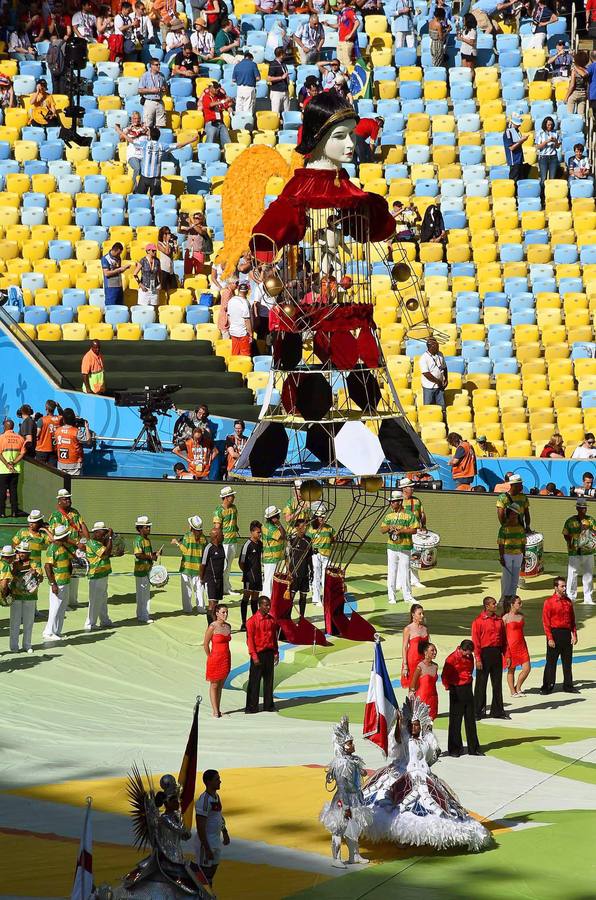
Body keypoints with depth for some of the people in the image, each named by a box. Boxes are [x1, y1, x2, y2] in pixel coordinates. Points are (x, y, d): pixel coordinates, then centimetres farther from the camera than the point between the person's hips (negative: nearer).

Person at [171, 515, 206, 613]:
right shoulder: (203, 538, -2)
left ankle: (187, 608, 8)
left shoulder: (187, 536, -13)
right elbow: (205, 552, 3)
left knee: (187, 588, 6)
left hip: (187, 566, -3)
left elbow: (185, 549, -12)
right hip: (198, 567, 3)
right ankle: (200, 607, 12)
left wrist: (177, 543, 1)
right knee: (199, 588, 11)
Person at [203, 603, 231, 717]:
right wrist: (211, 657, -1)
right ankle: (215, 711, 7)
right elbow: (205, 644, -8)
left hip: (226, 659, 6)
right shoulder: (212, 627, -14)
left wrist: (226, 657, 14)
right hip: (215, 658, -6)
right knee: (214, 685, 3)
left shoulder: (228, 626, 5)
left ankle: (218, 709, 19)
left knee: (221, 686, 12)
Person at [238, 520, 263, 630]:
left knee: (255, 598, 13)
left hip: (258, 575, 7)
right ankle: (244, 623, -6)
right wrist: (246, 572, -4)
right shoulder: (248, 545, -12)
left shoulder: (260, 544, 10)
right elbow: (241, 562, -10)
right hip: (249, 576, -7)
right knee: (246, 597, -6)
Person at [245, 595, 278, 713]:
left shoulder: (271, 619, 9)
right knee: (254, 681, -1)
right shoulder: (252, 621, -9)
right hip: (258, 654, -5)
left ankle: (268, 705, 17)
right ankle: (251, 707, 4)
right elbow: (250, 639, -10)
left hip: (269, 653, 5)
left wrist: (276, 653, 10)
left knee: (269, 680, 9)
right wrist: (254, 656, -14)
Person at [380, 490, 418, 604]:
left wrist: (401, 530, -18)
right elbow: (382, 530, 11)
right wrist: (389, 527, -10)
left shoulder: (409, 515, -3)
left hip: (405, 548, -3)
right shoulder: (388, 515, 10)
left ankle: (407, 596, 9)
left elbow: (414, 530, -9)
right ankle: (392, 597, 9)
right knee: (391, 572, 4)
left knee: (405, 572, 1)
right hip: (391, 547, 3)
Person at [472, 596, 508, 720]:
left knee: (497, 683, 9)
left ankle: (497, 710, 16)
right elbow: (475, 641, -10)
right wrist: (478, 658, -15)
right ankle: (478, 711, 7)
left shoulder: (499, 620, 9)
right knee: (481, 683, 1)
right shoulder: (478, 621, -7)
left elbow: (503, 638, 12)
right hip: (485, 653, -5)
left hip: (497, 653, 5)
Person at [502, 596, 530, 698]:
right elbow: (503, 635, -8)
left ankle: (517, 688, 16)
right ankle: (512, 691, 14)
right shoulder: (506, 618, -9)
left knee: (527, 668, 0)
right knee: (511, 669, 4)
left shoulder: (521, 615, 8)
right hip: (511, 646, -6)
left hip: (521, 646, 6)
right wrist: (506, 652, -11)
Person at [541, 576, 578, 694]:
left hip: (567, 634, 5)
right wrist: (550, 638, -15)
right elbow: (546, 622, -10)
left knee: (567, 661, 10)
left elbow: (572, 620, 14)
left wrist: (574, 635, 5)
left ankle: (568, 686, 18)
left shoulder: (568, 601, 9)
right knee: (551, 662, -1)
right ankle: (547, 687, 5)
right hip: (554, 633, -5)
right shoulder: (549, 602, -7)